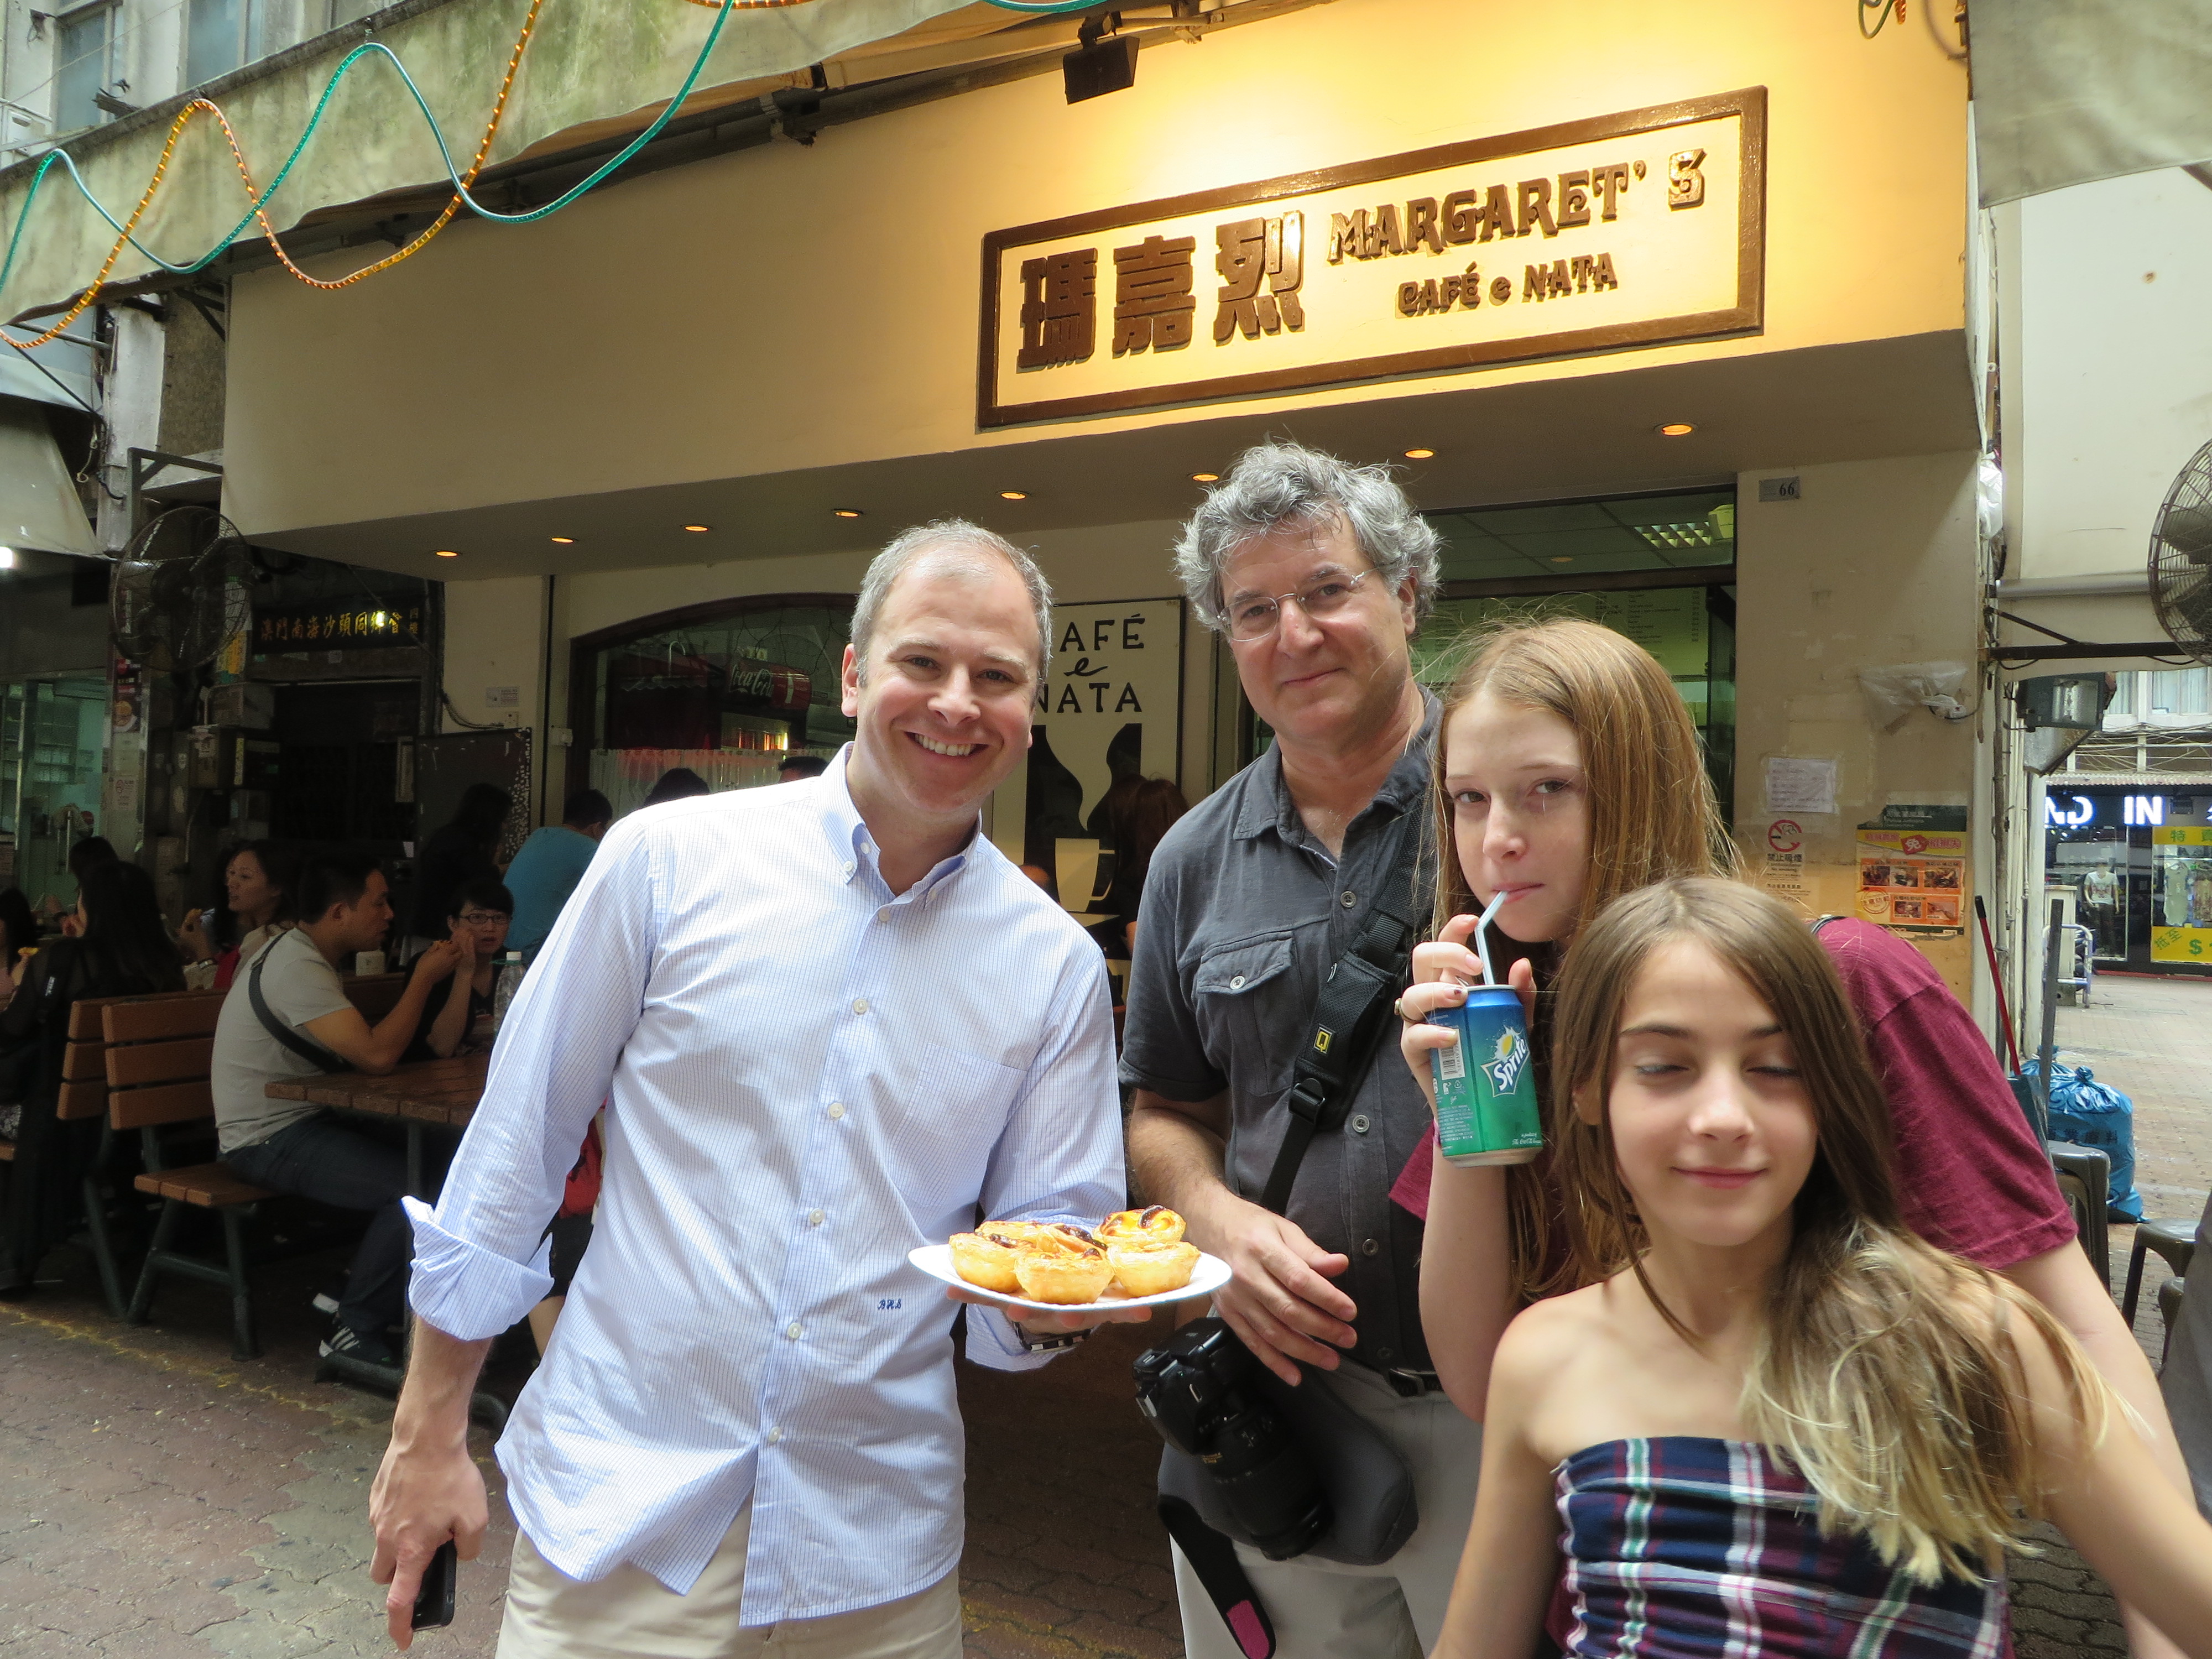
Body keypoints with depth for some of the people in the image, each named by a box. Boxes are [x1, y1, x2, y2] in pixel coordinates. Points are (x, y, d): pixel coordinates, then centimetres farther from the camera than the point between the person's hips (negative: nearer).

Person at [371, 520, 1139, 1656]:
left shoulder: (1058, 968, -3)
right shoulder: (670, 860, -9)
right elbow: (514, 1153, -2)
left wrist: (1062, 1294, -19)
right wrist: (430, 1434, 1)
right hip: (618, 1499, -2)